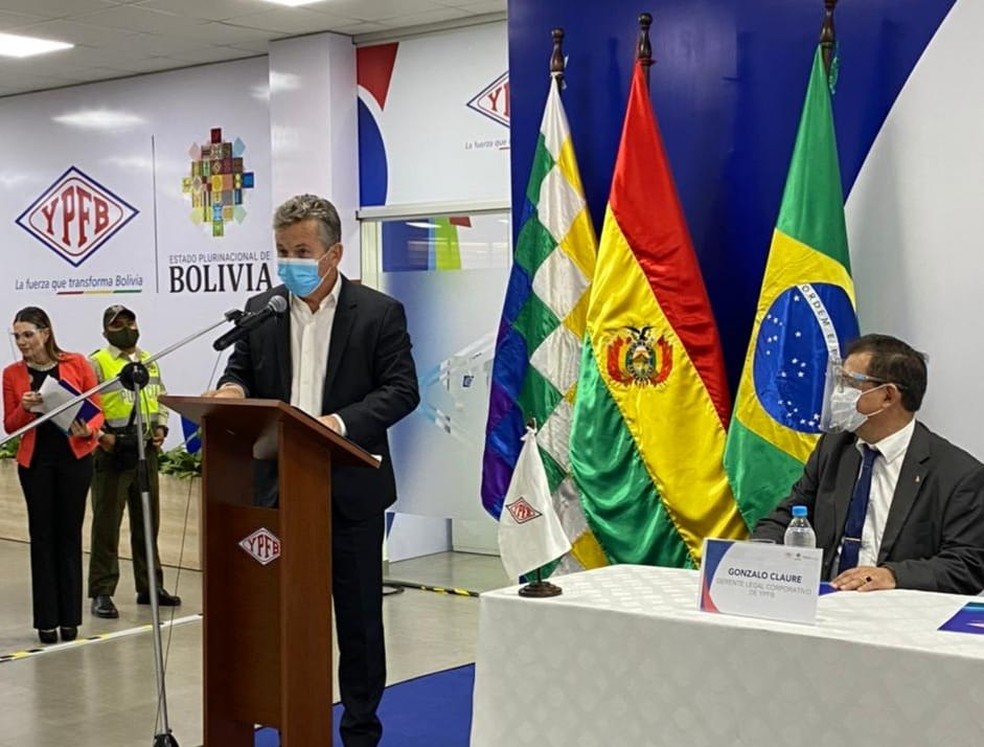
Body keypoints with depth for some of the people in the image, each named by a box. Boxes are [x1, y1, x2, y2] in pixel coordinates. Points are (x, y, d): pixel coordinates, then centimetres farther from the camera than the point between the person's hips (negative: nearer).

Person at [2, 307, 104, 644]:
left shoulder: (76, 364, -2)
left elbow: (97, 409, 3)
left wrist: (88, 430, -17)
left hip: (74, 458, -1)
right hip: (35, 461, 1)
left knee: (69, 535, 4)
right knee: (42, 537, 2)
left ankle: (69, 619, 11)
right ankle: (47, 620, 7)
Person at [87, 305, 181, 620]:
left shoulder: (149, 362, 16)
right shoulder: (97, 363, -4)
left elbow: (160, 400, 23)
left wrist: (161, 427, 7)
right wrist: (100, 434, -20)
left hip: (146, 450, 6)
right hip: (112, 451, -6)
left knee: (147, 522, 12)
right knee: (106, 523, -2)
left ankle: (150, 586, 21)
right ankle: (102, 593, 3)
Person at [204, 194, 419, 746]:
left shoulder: (380, 312, -4)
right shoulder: (261, 310, 8)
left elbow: (402, 389, -8)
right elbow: (241, 369, 14)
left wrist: (342, 421, -23)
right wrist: (232, 388, -11)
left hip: (350, 489, -3)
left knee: (359, 614, 7)